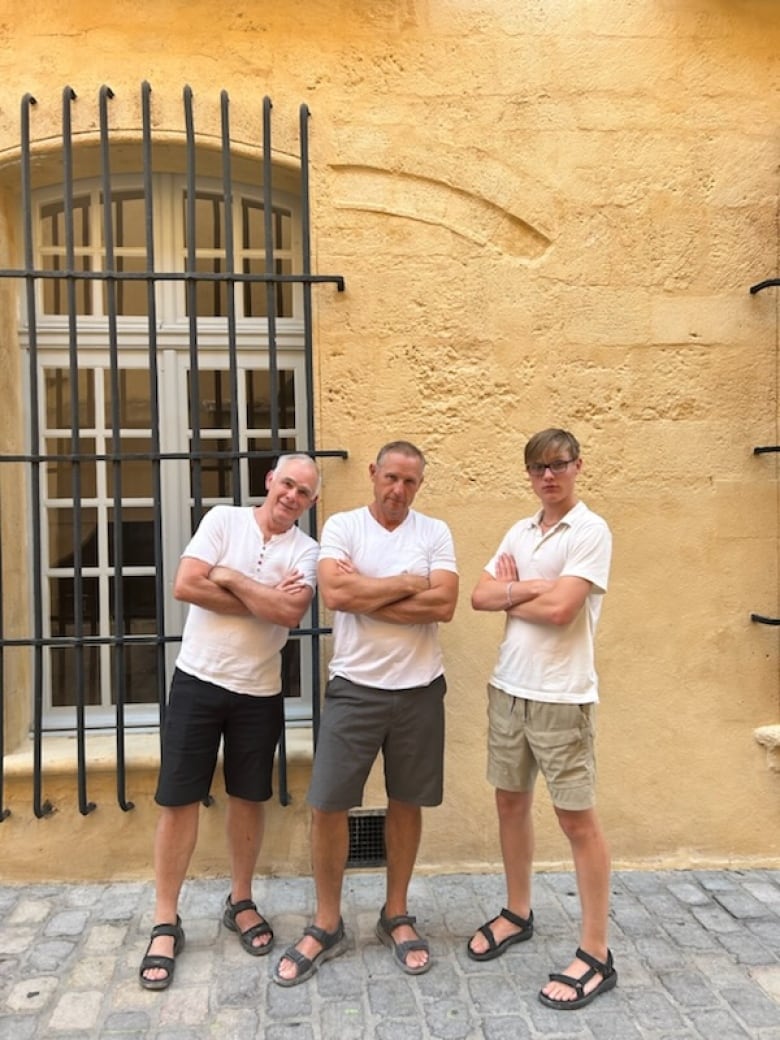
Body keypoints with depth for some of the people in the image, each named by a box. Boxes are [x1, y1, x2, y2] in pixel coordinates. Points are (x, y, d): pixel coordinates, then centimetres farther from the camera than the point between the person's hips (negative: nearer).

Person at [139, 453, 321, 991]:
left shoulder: (305, 550, -2)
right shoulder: (224, 519, -3)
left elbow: (290, 612, -19)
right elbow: (185, 586, -14)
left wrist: (229, 575, -14)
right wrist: (264, 602, -13)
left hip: (259, 691, 1)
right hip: (198, 680, -1)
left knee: (248, 798, 14)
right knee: (179, 800, 4)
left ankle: (241, 902, 34)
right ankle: (166, 923, 19)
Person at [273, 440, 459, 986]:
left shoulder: (435, 531, 1)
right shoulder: (342, 525, -1)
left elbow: (444, 604, -13)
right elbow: (335, 593, -17)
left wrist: (365, 594, -13)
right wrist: (408, 582, -12)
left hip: (419, 689, 1)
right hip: (355, 687, -1)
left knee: (406, 803, 13)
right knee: (328, 804, 3)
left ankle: (396, 915, 33)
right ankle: (327, 926, 24)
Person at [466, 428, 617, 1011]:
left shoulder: (591, 532, -11)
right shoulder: (519, 533, 10)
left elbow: (560, 609, -21)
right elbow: (480, 596, 2)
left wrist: (510, 595, -5)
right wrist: (530, 589, -13)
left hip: (562, 696, -7)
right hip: (508, 687, 7)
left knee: (577, 818, 3)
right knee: (511, 802, 17)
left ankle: (596, 956, 17)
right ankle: (518, 914, 37)